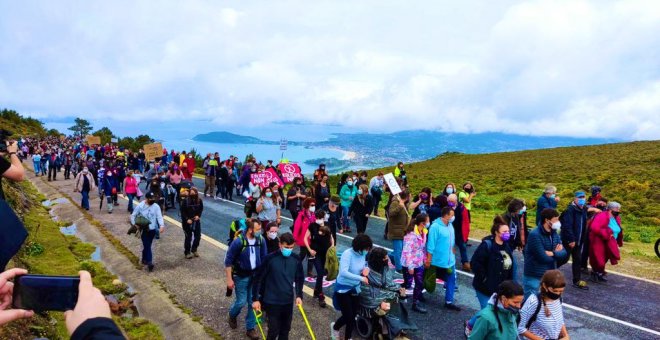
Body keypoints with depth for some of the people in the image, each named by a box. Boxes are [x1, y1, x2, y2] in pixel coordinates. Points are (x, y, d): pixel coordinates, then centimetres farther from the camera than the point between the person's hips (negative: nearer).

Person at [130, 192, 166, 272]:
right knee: (147, 245, -7)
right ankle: (149, 262, -8)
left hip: (152, 229, 2)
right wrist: (134, 224, -10)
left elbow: (159, 216, -10)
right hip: (144, 229, -2)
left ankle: (144, 259, 35)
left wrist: (162, 225, -26)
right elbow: (133, 216, 3)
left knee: (147, 245, 16)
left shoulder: (156, 206, -3)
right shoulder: (140, 206, -6)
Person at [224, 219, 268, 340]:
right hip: (241, 276, -4)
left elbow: (264, 258, 3)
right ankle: (232, 316, 38)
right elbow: (228, 260, -15)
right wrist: (229, 279, -14)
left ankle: (250, 328, 23)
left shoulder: (261, 240, -10)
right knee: (241, 302, 5)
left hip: (255, 275, 4)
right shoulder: (238, 241, -23)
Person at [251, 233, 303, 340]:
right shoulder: (270, 258, -16)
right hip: (272, 302, -4)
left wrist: (299, 295, 2)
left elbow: (299, 279, 10)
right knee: (274, 330, 1)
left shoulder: (296, 259, -4)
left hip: (288, 301, 4)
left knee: (285, 330, 15)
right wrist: (255, 299, -6)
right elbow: (258, 279, -8)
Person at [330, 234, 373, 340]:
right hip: (343, 288, -6)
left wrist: (366, 268, -14)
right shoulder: (347, 254, -28)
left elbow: (365, 265, 10)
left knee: (353, 315, 14)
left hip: (355, 288, 6)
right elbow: (343, 272, -38)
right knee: (348, 316, -1)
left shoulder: (363, 254, -10)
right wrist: (361, 278, -39)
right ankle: (335, 327, 30)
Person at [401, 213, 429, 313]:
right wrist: (410, 266, -23)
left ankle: (416, 303, 32)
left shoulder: (423, 232, -2)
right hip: (409, 264, -7)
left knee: (420, 283, 14)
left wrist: (425, 258, 9)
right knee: (407, 284, 8)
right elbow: (407, 251, -26)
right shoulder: (411, 234, -27)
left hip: (419, 263, 7)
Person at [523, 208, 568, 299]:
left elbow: (564, 253, 0)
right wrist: (557, 254, -6)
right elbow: (543, 258, -23)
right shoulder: (535, 235, -20)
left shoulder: (554, 233, 6)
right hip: (534, 277, -8)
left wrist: (553, 253, -19)